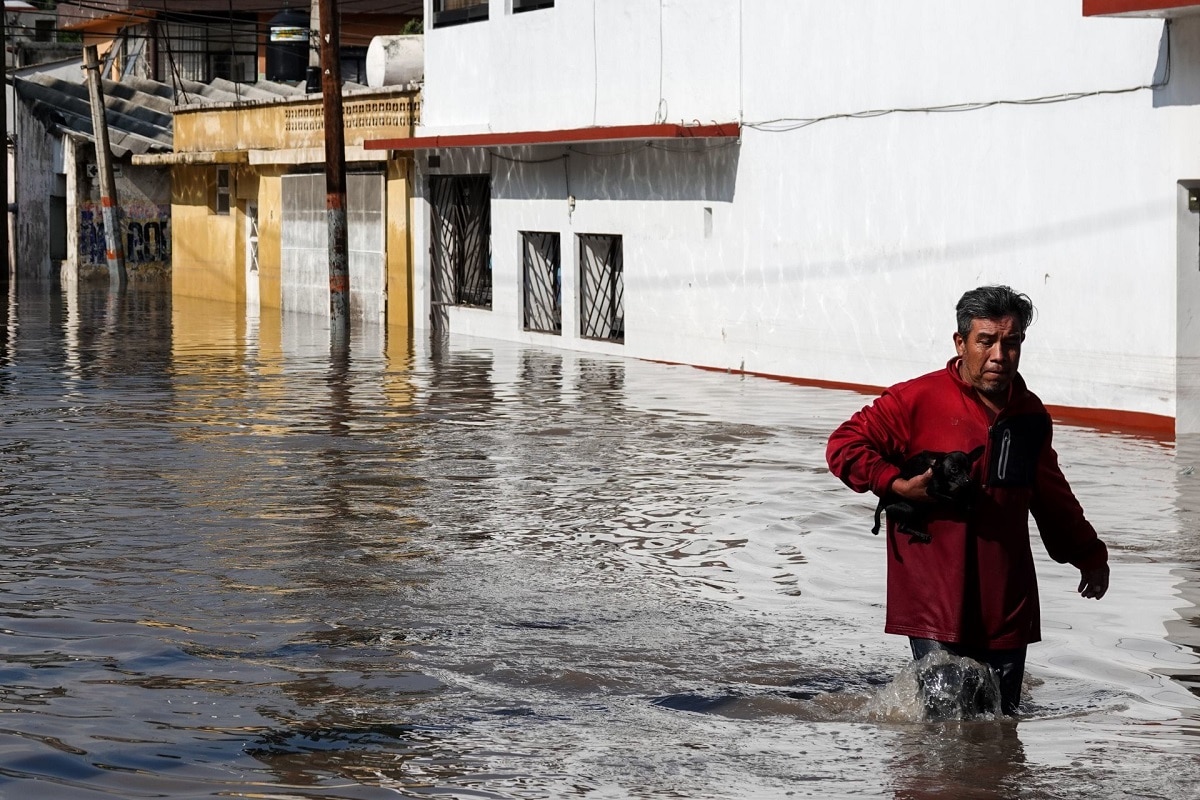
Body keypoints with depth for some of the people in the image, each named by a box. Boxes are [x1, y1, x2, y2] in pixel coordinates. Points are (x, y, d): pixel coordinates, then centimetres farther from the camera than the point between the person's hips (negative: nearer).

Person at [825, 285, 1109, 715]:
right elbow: (844, 445, -3)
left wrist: (1088, 554, 35)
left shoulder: (1030, 415, 13)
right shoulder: (918, 400, -5)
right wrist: (899, 486, -15)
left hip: (1007, 606, 5)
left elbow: (1052, 497, 28)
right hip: (935, 603, -5)